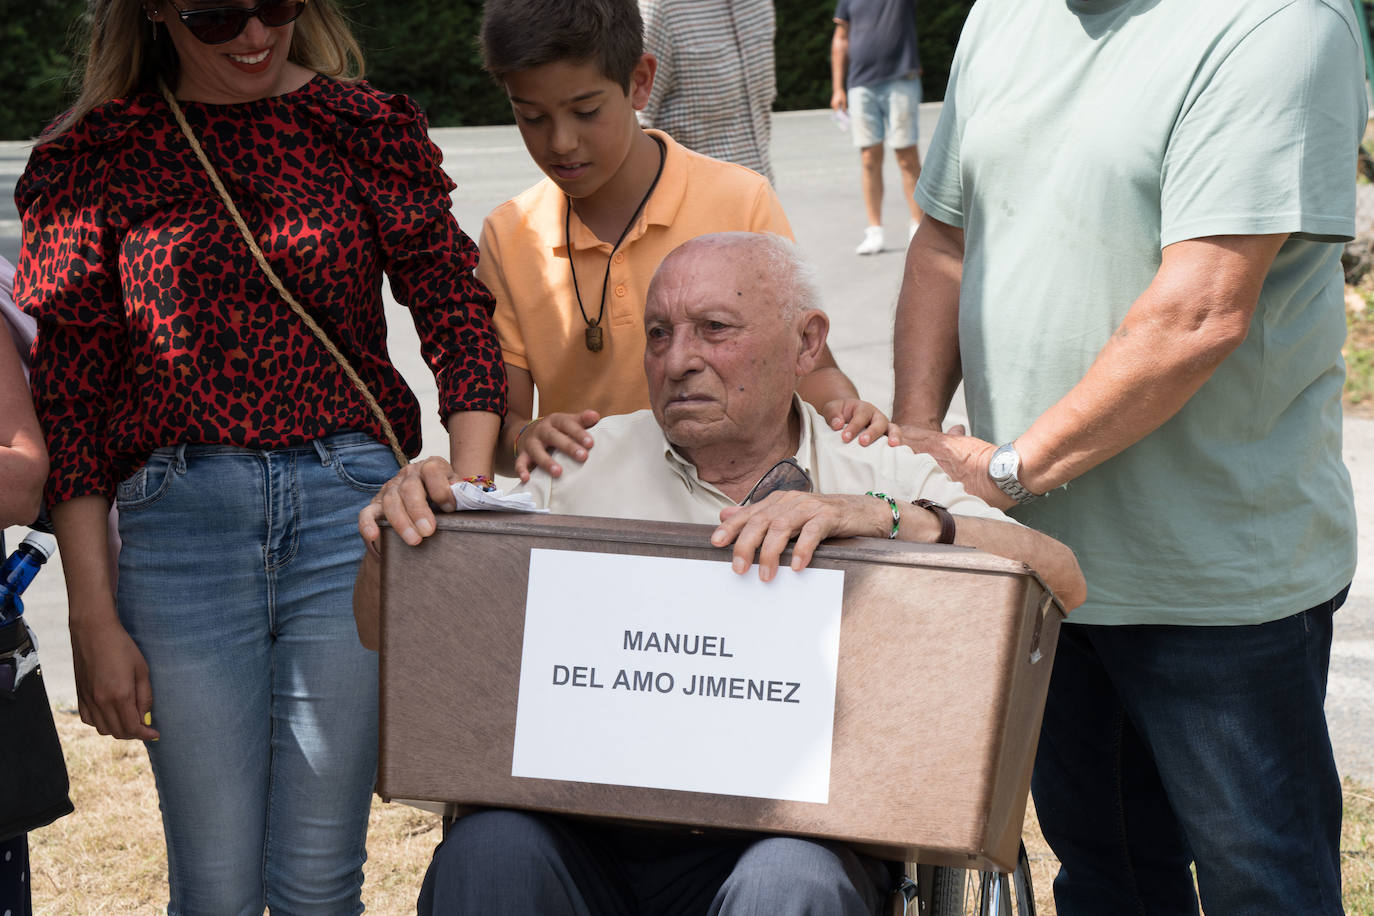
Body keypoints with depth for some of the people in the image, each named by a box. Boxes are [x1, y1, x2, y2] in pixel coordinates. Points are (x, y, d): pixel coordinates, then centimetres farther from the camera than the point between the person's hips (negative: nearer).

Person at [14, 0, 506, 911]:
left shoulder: (366, 129, 6)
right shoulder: (96, 158, 4)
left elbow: (460, 317, 4)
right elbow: (68, 400, 3)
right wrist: (94, 620, -1)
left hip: (351, 509, 0)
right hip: (181, 520, 0)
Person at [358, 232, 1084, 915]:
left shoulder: (883, 480, 10)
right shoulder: (588, 464, 14)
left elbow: (1060, 582, -7)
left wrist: (883, 518, -22)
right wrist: (401, 522, -7)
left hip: (792, 832, -1)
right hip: (589, 836, 1)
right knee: (489, 848, -30)